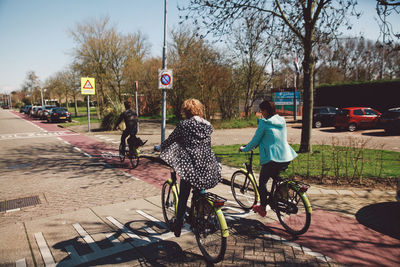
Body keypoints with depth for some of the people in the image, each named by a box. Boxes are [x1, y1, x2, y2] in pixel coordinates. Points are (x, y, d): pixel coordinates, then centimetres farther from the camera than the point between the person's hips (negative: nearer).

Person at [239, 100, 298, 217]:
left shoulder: (264, 123, -8)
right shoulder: (282, 121, 12)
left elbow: (255, 141, -3)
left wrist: (244, 149, 14)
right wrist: (260, 143, 36)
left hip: (272, 158, -7)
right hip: (286, 159, 7)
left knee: (262, 182, 13)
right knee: (276, 177, 33)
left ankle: (262, 208, 21)